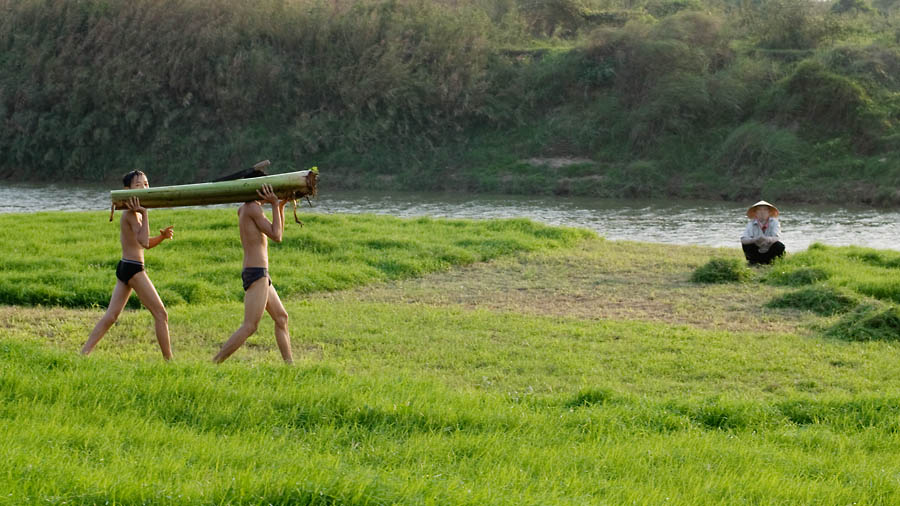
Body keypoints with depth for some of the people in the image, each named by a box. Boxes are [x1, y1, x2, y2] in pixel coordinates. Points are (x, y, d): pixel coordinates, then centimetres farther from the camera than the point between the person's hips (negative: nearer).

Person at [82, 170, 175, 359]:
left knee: (111, 316, 8)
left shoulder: (135, 212, 16)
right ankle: (168, 360, 1)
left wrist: (162, 236, 4)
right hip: (133, 268, -10)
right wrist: (144, 213, -26)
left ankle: (84, 353, 6)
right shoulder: (131, 213, -14)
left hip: (125, 267, 10)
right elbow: (144, 243, -24)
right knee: (160, 314, -3)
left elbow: (146, 243, 23)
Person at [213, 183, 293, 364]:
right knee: (249, 327, -13)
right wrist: (275, 205, -10)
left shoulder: (242, 210, 16)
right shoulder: (253, 207, -12)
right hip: (257, 274, -10)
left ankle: (290, 365, 21)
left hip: (261, 275, 10)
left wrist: (281, 206, 16)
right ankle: (213, 364, -16)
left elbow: (278, 233, 24)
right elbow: (276, 237, -12)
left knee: (281, 318, 17)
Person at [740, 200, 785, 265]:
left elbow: (777, 238, -29)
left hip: (770, 254, 0)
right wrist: (755, 239, -46)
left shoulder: (774, 222, -12)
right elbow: (743, 240, -24)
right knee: (745, 244, -26)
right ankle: (753, 262, -5)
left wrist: (767, 239, -52)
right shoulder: (751, 224, -11)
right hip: (756, 254, 0)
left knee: (780, 246, -30)